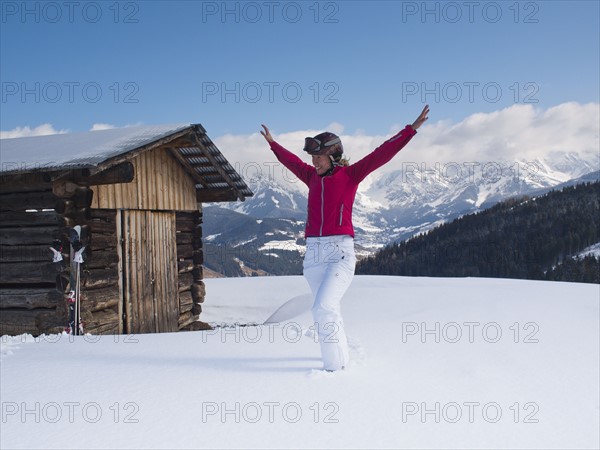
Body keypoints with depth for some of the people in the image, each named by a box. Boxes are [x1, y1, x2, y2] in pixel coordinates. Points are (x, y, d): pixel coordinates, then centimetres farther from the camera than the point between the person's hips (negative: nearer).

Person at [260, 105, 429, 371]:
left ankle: (333, 366, -6)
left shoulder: (350, 174, 2)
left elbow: (383, 153, -3)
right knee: (329, 310, 13)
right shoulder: (313, 177, 15)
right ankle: (342, 358, 31)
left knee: (323, 308, -18)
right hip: (313, 253, 6)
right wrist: (272, 143, 46)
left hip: (340, 252, -6)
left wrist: (411, 129, -6)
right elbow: (292, 161, 33)